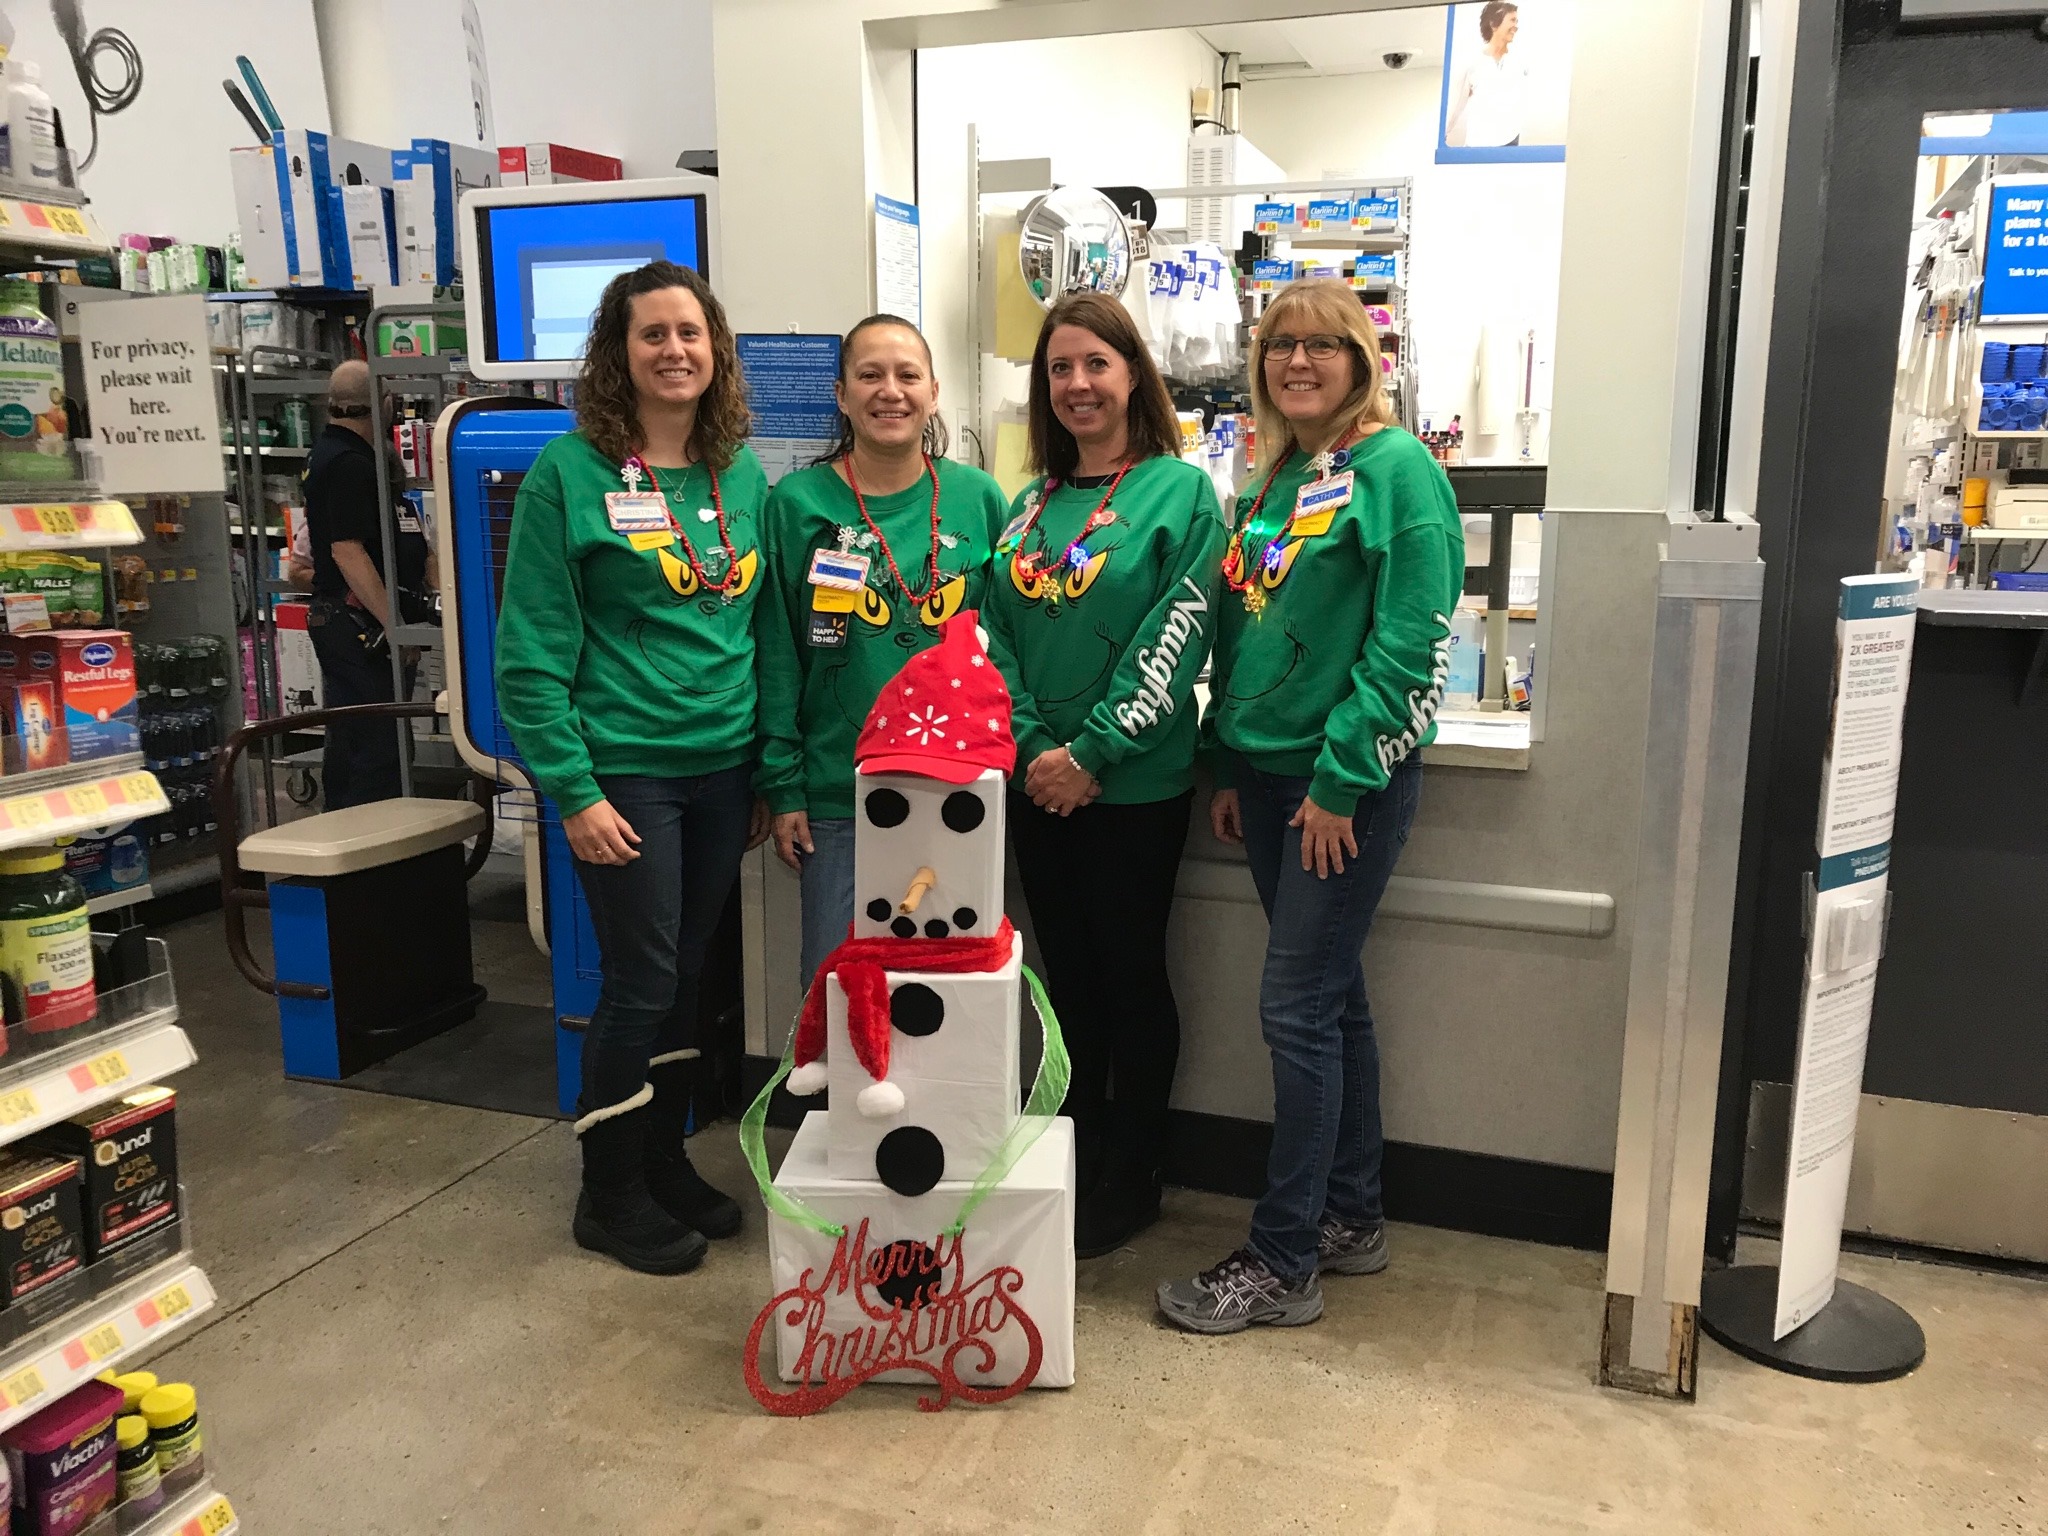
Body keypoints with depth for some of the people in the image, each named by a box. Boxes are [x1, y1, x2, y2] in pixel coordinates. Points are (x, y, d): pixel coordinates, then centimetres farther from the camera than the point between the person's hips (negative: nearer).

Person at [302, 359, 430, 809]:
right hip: (363, 624, -11)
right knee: (381, 745, -8)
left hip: (334, 617, 11)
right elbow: (348, 551, -22)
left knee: (347, 744, 16)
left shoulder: (326, 454, 17)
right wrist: (394, 624, -24)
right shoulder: (351, 465, -16)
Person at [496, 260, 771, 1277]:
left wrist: (772, 772, 10)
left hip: (722, 767, 5)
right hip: (624, 768, -5)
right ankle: (609, 1194, 21)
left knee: (688, 975, 14)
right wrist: (572, 792, -14)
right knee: (640, 982, 2)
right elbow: (531, 653, -9)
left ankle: (666, 1162, 32)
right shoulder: (570, 475, -8)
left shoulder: (742, 475, 8)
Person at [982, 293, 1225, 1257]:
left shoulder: (1180, 491, -5)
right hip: (1036, 782, 5)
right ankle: (1067, 1170, 28)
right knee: (1067, 976, 13)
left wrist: (1092, 754, -16)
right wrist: (1031, 750, -8)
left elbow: (1176, 638, -13)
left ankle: (1130, 1186, 21)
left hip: (1136, 786, -5)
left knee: (1130, 973, 5)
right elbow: (997, 634, 6)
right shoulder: (1029, 504, 11)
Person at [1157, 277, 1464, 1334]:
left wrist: (1342, 774, -18)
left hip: (1353, 779, -7)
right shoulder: (1269, 482, 14)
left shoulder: (1397, 471, -9)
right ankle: (1350, 1217, 29)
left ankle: (1281, 1263, 8)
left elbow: (1406, 641, -16)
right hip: (1269, 770, 7)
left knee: (1298, 1008, -4)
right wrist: (1227, 765, 13)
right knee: (1332, 997, 15)